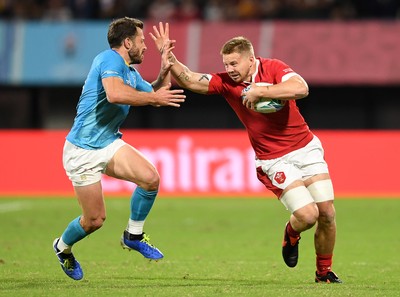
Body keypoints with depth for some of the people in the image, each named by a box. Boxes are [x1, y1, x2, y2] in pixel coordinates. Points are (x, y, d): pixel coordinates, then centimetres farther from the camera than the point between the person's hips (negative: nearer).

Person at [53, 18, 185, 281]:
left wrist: (166, 61, 13)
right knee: (95, 220, -3)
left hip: (110, 144, 8)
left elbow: (157, 94, 22)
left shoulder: (131, 72, 11)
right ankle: (63, 247, 29)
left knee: (150, 178, -16)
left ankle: (133, 236, 5)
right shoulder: (110, 59, -17)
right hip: (83, 150, -8)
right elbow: (115, 94, -36)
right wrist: (155, 97, -29)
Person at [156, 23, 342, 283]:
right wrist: (169, 57, -22)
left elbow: (301, 88, -29)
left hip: (306, 147, 0)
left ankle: (325, 272, 19)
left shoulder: (273, 68, -11)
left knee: (327, 214, -3)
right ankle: (291, 235, 19)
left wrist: (259, 91, -27)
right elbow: (189, 80, -8)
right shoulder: (225, 82, -4)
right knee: (307, 215, -18)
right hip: (273, 161, 0)